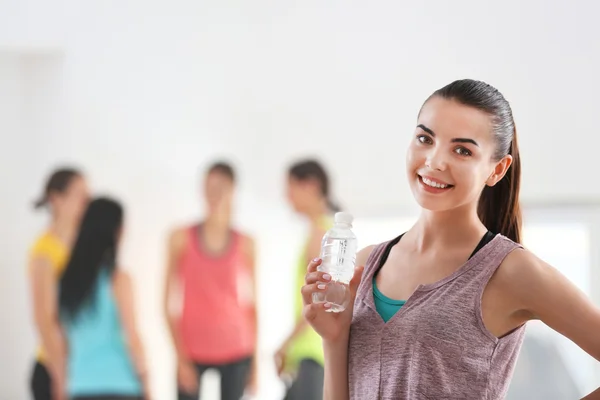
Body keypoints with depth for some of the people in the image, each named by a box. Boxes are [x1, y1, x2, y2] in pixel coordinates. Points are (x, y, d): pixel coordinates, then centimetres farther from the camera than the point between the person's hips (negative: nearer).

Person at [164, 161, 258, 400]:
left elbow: (252, 305, 6)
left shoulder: (245, 244, 2)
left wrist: (254, 361, 5)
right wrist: (181, 357, -6)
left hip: (236, 352, 1)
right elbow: (169, 304, 1)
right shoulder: (182, 239, 0)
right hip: (193, 351, -1)